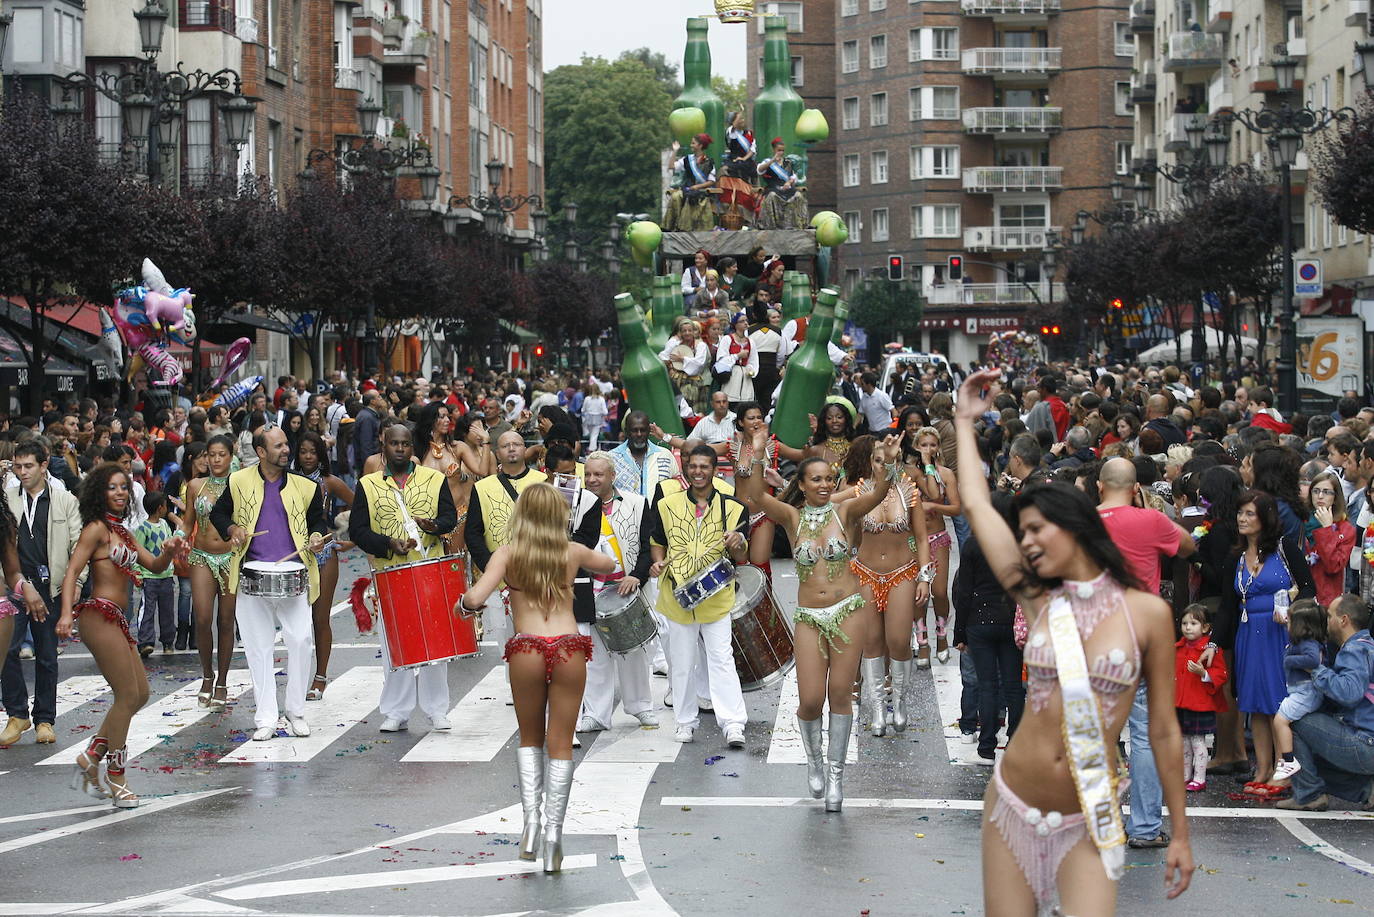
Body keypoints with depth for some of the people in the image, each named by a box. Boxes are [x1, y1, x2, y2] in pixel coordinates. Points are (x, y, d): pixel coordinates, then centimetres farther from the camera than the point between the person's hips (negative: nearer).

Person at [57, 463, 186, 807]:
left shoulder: (122, 531, 19)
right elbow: (72, 571, -15)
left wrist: (168, 552, -2)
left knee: (140, 694, 12)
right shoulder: (97, 528, -6)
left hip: (116, 621, 9)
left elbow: (154, 566, 20)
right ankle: (115, 779, 1)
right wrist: (66, 613, -29)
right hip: (100, 616, -9)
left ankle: (91, 757, 17)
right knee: (128, 695, -7)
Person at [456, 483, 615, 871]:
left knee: (530, 739, 20)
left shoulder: (507, 554, 1)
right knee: (560, 745, 8)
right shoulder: (574, 552, 8)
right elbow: (610, 566, 30)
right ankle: (553, 831, 3)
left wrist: (462, 606, 10)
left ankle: (531, 815, 5)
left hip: (526, 650, -1)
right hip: (569, 647, 1)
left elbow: (474, 599, -11)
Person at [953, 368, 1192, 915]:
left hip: (1087, 822, -3)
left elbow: (1164, 732, 2)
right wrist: (965, 420, 19)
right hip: (1012, 807, 3)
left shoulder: (1147, 612, -3)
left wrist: (1180, 834, 4)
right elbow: (975, 502, 9)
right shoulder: (1038, 601, 5)